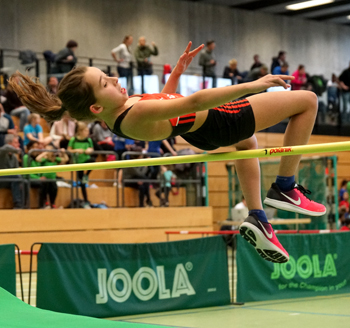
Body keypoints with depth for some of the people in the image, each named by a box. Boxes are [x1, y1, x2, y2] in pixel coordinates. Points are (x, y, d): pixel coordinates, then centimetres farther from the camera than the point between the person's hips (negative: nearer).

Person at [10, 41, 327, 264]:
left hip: (203, 131, 10)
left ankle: (257, 218, 31)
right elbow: (196, 101, -39)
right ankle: (285, 188, 7)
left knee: (248, 141, 43)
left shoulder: (119, 112, -8)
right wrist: (253, 85, -37)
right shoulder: (137, 114, -38)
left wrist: (178, 69, 3)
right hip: (220, 122, -9)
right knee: (308, 99, 4)